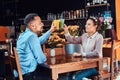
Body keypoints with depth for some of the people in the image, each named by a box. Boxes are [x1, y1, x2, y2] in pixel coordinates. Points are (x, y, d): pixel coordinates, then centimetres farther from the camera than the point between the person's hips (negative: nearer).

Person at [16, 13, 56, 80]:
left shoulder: (23, 35, 8)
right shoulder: (32, 36, -20)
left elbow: (39, 41, 27)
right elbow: (41, 59, -21)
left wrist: (50, 31, 25)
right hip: (29, 74, -9)